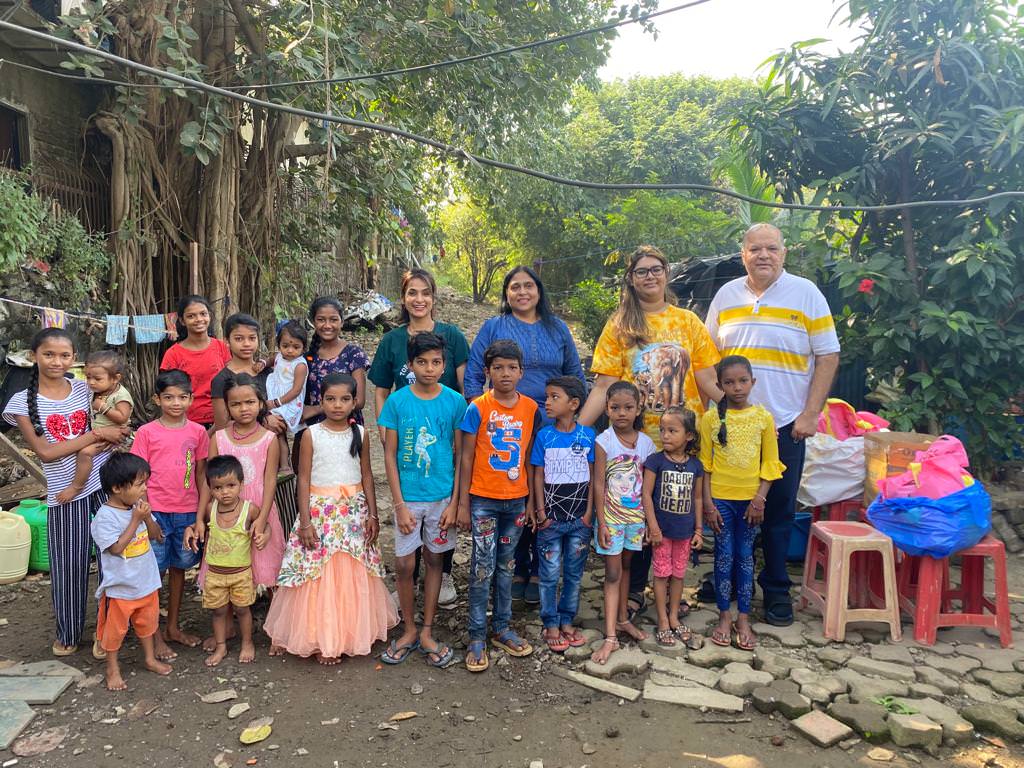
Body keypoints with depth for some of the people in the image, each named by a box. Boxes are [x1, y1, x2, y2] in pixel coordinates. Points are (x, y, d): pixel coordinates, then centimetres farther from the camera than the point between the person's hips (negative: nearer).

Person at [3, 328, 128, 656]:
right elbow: (45, 452, -9)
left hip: (106, 483, 1)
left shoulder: (86, 389, 3)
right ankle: (68, 632, 28)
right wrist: (96, 435, -14)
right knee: (69, 565, 6)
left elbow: (114, 432, 6)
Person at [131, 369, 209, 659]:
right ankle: (155, 636, 18)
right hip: (156, 512, -3)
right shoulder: (147, 432, -6)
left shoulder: (198, 432, 2)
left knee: (179, 567, 15)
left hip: (187, 512, 3)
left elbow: (201, 474, 7)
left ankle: (173, 627, 30)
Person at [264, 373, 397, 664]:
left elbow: (367, 475, 6)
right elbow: (304, 479, -5)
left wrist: (373, 515, 4)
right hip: (320, 510, -2)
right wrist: (305, 522, -9)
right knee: (320, 576, 2)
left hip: (354, 510, 3)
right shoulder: (311, 435, -6)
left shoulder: (360, 434, 2)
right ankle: (320, 640, 17)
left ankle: (351, 634, 25)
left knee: (352, 575, 9)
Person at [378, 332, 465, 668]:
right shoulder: (397, 401, -6)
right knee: (404, 564, 3)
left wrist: (455, 501, -5)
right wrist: (399, 504, -8)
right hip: (408, 496, -1)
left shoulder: (454, 401, -4)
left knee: (434, 561, 11)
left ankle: (427, 631, 25)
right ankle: (409, 630, 24)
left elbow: (460, 455, 0)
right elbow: (390, 454, -3)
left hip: (443, 495, 1)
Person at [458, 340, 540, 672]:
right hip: (483, 501, -3)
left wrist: (532, 500, 7)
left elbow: (529, 457, 7)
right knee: (482, 567, 0)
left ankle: (502, 629, 28)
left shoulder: (530, 408, 1)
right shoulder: (477, 408, -8)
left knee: (505, 566, 15)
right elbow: (466, 458, -5)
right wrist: (463, 504, -6)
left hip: (516, 500, 3)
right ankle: (477, 637, 11)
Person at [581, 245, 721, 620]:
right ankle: (634, 590, 23)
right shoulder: (619, 325, 3)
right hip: (635, 438, -1)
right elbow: (604, 386, -3)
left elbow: (709, 382, 5)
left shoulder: (688, 321, 6)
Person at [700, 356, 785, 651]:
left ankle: (743, 619, 18)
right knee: (724, 556, 6)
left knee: (745, 556, 8)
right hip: (720, 497, -1)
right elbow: (705, 464, -1)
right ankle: (725, 616, 18)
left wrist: (759, 498, -7)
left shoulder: (763, 417, -1)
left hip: (750, 498, 1)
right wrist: (708, 503, -5)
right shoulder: (711, 418, -4)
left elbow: (770, 464, 2)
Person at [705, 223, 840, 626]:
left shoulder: (806, 294, -1)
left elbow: (828, 356, -2)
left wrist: (810, 415, -9)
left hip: (785, 424, -2)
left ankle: (776, 588, 21)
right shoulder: (726, 295, 7)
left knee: (779, 509, 6)